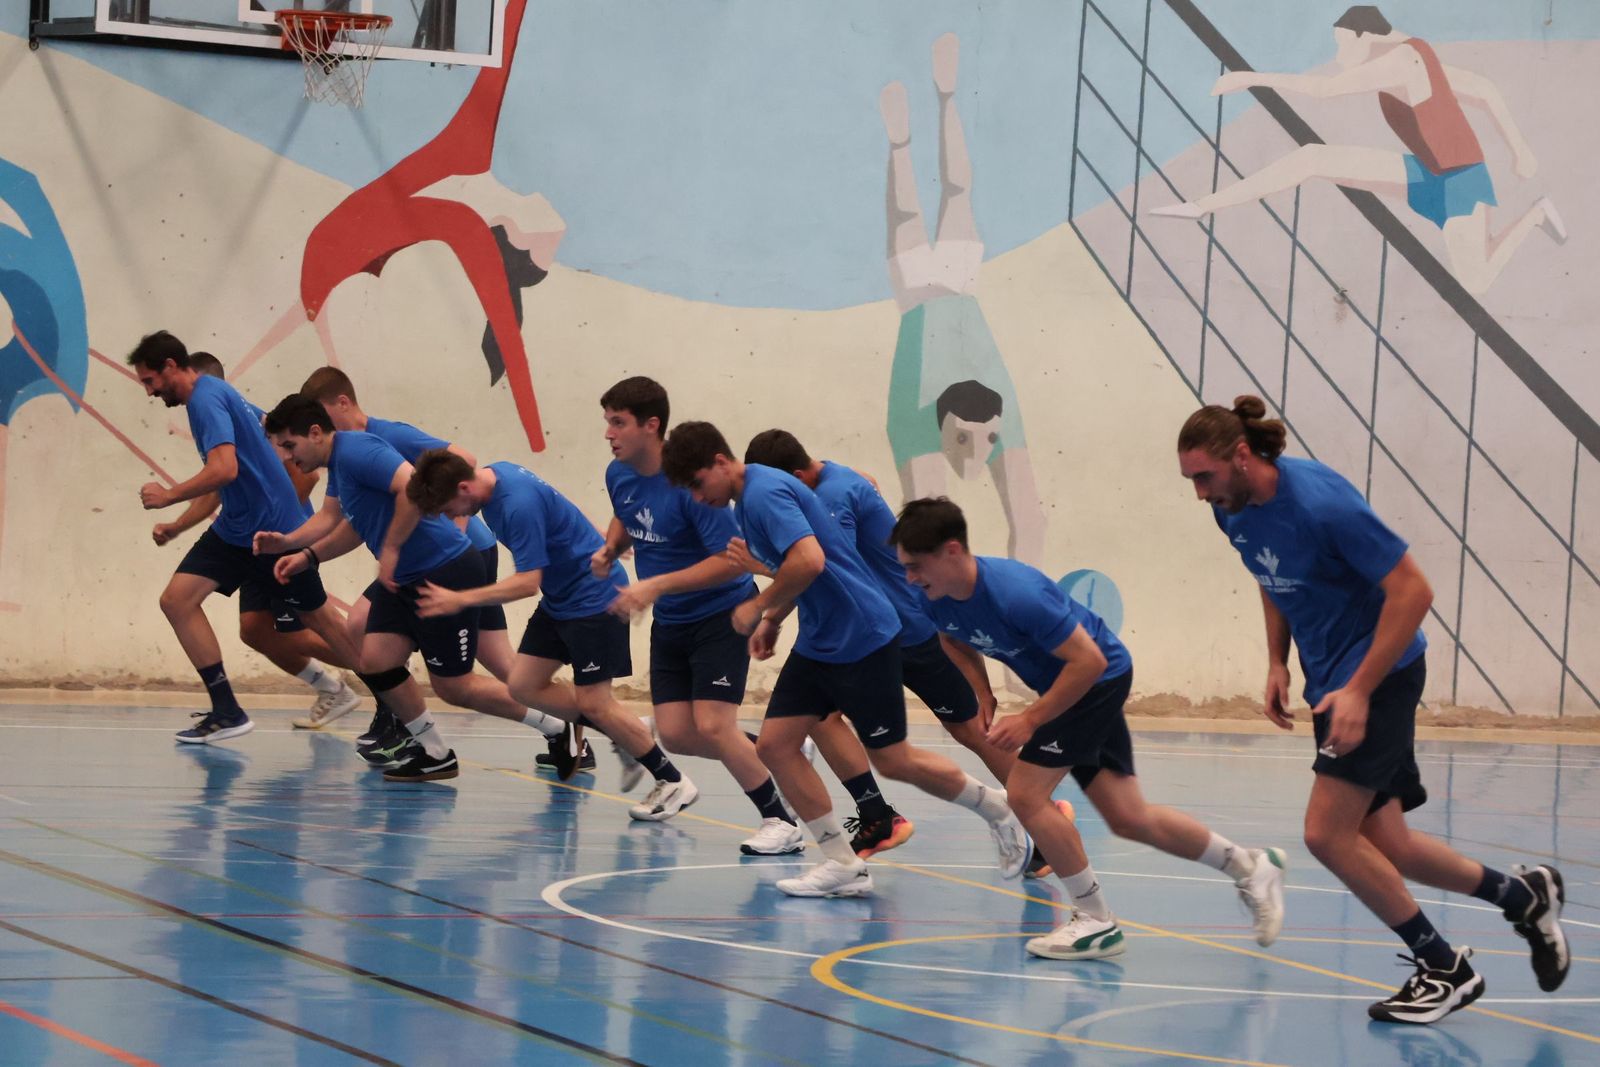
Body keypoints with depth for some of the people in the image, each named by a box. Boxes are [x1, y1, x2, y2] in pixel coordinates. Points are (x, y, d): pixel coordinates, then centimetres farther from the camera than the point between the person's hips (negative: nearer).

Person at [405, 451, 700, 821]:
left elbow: (527, 582, -29)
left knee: (592, 703, -8)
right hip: (559, 600, 10)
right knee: (524, 684, 4)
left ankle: (673, 783, 5)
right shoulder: (490, 477, -1)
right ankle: (627, 737, 15)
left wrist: (461, 599, -27)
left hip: (594, 597, -10)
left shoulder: (520, 505, -29)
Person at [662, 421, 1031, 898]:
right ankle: (843, 865, 5)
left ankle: (1000, 809, 21)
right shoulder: (748, 500, 11)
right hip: (817, 642, 10)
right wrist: (774, 618, 14)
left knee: (893, 760, 0)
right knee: (775, 744, 1)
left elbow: (809, 560, -34)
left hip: (862, 639, -10)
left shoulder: (764, 492, -20)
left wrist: (759, 607, -21)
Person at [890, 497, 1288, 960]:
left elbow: (1089, 660, -30)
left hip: (1100, 677, -8)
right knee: (1127, 817, 10)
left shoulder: (1014, 592, -34)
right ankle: (1250, 866, 26)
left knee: (1026, 793, -16)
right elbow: (966, 648, 15)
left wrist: (1030, 720, -27)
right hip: (1065, 683, 8)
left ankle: (1095, 921, -3)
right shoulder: (939, 601, -9)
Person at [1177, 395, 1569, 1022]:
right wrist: (1278, 664, 7)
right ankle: (1523, 895, 27)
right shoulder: (1232, 511, 0)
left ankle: (1444, 969, 0)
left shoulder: (1320, 502, -24)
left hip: (1379, 672, -8)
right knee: (1384, 848, 7)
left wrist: (1359, 691, -25)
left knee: (1327, 833, -14)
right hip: (1329, 680, 8)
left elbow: (1412, 591, -22)